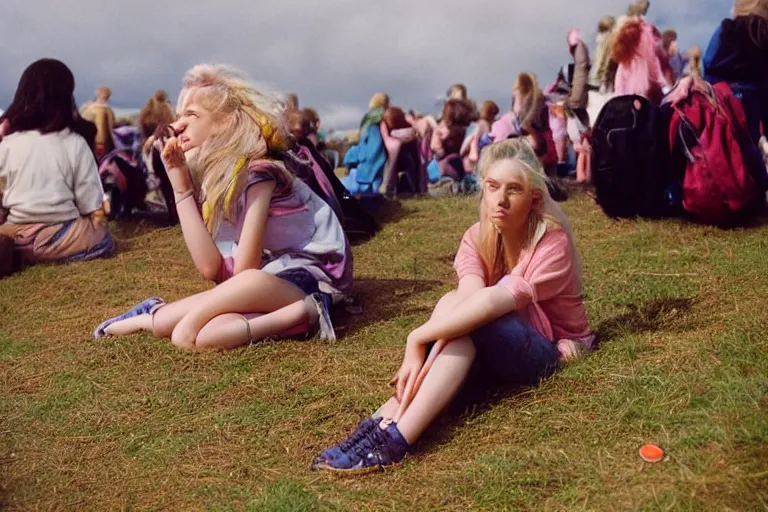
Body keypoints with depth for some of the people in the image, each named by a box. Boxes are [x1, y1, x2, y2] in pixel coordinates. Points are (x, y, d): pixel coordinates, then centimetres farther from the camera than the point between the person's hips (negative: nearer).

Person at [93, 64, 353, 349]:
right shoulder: (211, 179, 8)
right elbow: (211, 268, -6)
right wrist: (181, 188, -4)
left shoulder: (258, 173, -14)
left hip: (307, 279, -8)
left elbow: (244, 271, -14)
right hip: (265, 285, 8)